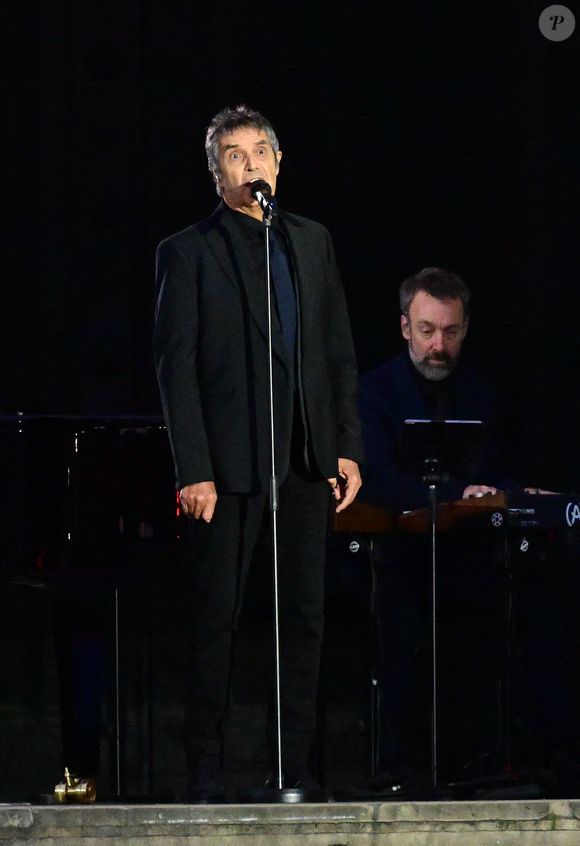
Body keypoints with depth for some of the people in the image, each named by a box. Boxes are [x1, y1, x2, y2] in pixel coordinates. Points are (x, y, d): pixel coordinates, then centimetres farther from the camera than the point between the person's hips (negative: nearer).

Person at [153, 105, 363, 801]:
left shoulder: (312, 242, 14)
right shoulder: (188, 253, -1)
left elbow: (339, 350, 14)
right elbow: (176, 368, -6)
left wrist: (347, 447, 6)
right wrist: (194, 472, -13)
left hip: (307, 459, 5)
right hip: (232, 460, -5)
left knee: (304, 613, 5)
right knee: (216, 616, -1)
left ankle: (295, 769, 9)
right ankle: (205, 776, 3)